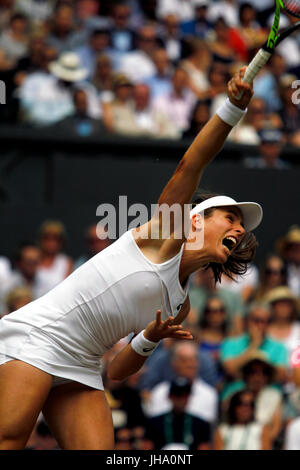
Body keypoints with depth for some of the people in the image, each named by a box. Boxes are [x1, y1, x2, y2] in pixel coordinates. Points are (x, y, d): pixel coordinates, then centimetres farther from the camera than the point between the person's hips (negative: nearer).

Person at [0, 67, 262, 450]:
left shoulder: (179, 306, 18)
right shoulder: (168, 234, 1)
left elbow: (116, 371, 19)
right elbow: (190, 166, -14)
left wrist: (150, 339, -1)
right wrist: (233, 108, -23)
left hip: (78, 372, 8)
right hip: (36, 336, -8)